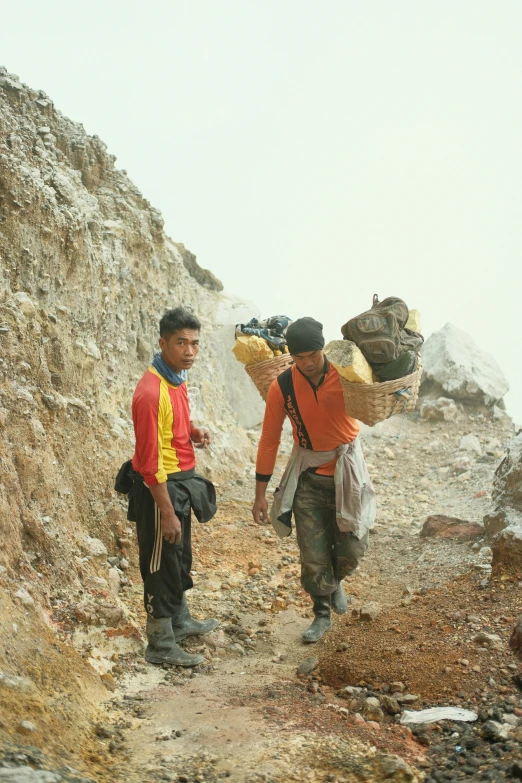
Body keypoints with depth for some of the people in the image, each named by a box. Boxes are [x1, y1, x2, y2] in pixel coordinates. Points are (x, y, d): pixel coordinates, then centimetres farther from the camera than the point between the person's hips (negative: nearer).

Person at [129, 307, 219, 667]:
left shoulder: (177, 379, 3)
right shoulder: (152, 392, -26)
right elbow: (149, 461, -25)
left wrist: (193, 431, 0)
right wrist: (167, 513, -22)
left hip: (182, 481, 9)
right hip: (160, 488, -9)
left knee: (181, 558, 23)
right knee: (162, 565, 4)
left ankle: (180, 621, 42)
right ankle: (161, 646, 19)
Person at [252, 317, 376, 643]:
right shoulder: (282, 387, -14)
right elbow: (269, 440, -5)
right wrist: (261, 494, -3)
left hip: (347, 470, 0)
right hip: (307, 476, 0)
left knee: (352, 547, 5)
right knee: (312, 553, 3)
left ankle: (335, 581, 39)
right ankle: (322, 613, 24)